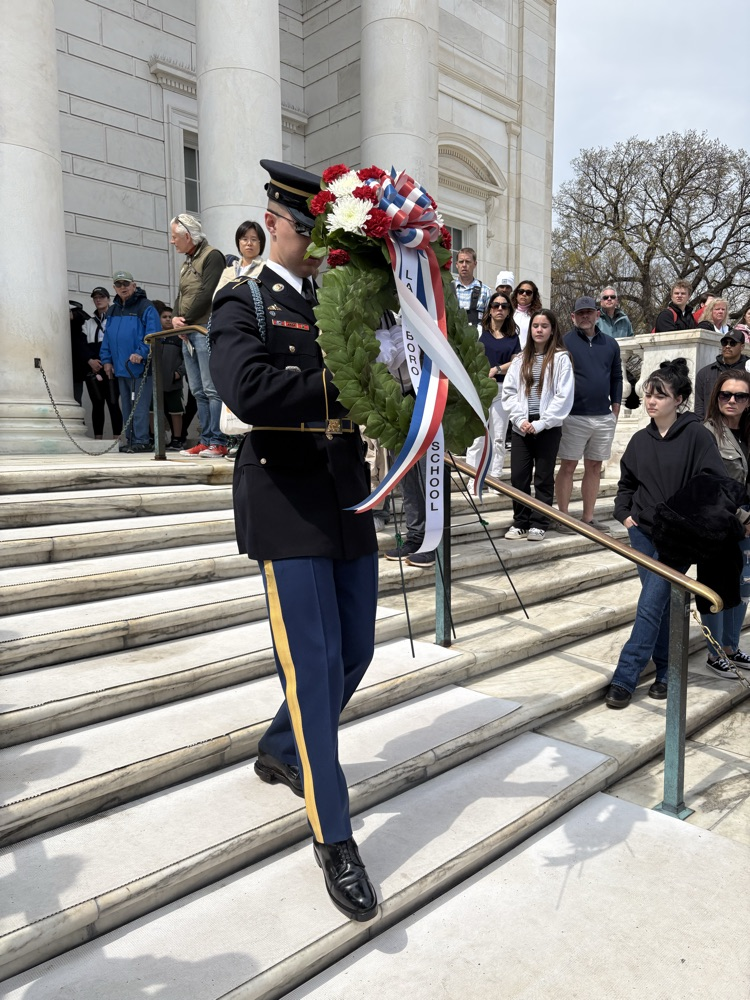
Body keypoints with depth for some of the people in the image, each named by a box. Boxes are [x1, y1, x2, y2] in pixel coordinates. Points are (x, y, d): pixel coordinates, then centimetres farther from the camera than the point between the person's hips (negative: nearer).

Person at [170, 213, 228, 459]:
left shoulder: (212, 256, -3)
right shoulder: (186, 264, 24)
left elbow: (207, 294, -13)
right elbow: (180, 297, 22)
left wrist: (185, 318, -10)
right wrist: (176, 319, 2)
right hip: (187, 334, 9)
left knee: (212, 389, -12)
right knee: (198, 391, 7)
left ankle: (218, 442, -11)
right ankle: (206, 440, 10)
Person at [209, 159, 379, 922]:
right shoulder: (242, 304, -2)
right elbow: (249, 391, -22)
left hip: (348, 497, 7)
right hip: (287, 503, -6)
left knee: (355, 651, 13)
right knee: (314, 665, -3)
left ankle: (280, 750, 40)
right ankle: (334, 839, 12)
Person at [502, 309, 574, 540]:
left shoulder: (561, 358, -1)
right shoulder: (520, 359, 11)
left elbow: (564, 396, -8)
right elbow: (509, 392, 6)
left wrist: (541, 423, -12)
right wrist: (519, 419, -8)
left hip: (549, 428, -3)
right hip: (521, 427, 3)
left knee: (543, 478, 4)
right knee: (518, 476, 3)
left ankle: (538, 524, 14)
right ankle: (520, 522, 15)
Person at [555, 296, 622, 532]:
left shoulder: (610, 344, 11)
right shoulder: (564, 342, -3)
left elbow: (616, 377, 16)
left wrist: (615, 408, 10)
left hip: (604, 418, 5)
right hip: (574, 417, -5)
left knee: (594, 467, 9)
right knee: (568, 466, 0)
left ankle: (588, 518, 17)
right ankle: (563, 518, 7)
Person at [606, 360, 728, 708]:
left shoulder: (696, 435, -10)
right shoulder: (640, 440, 6)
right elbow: (627, 482, 19)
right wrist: (625, 513, 6)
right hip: (643, 533, 5)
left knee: (650, 607, -9)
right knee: (661, 605, 13)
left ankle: (624, 679, -5)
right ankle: (666, 672, 26)